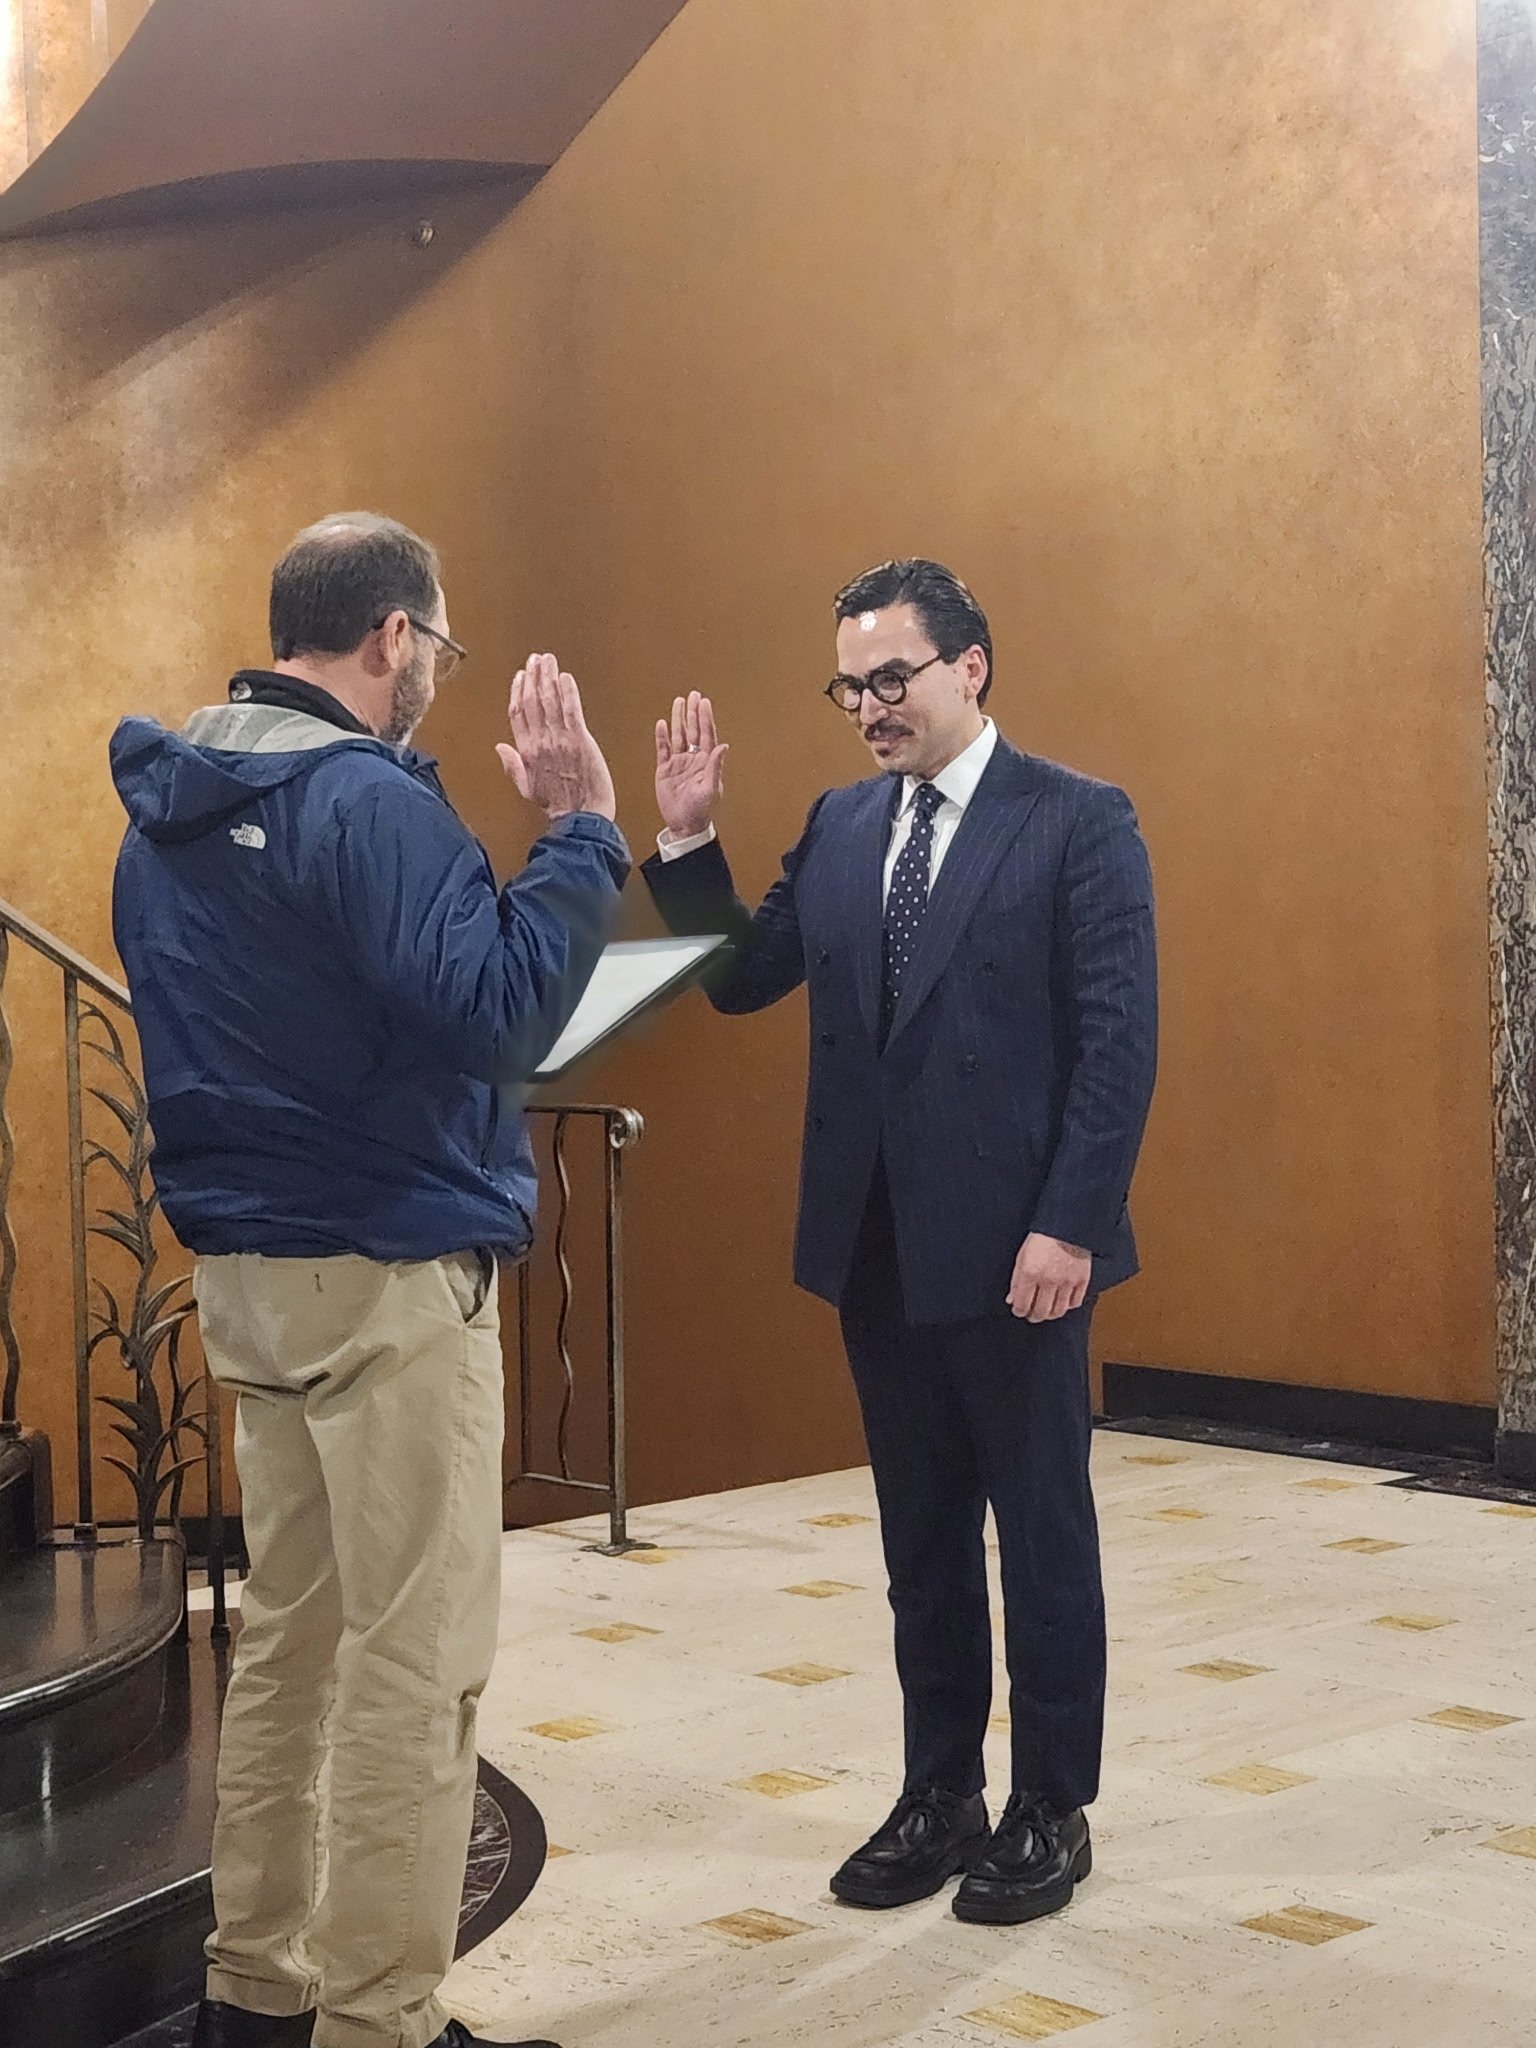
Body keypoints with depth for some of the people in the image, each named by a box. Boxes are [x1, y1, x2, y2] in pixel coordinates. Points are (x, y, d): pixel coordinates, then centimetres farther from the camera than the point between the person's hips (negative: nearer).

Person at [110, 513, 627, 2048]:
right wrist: (579, 826, -18)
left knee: (289, 1629, 17)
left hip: (239, 1261, 9)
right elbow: (495, 1009, -25)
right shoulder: (367, 802, -17)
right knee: (413, 1659, -1)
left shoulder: (168, 813, 10)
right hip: (386, 1274, -9)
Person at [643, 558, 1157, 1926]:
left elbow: (1120, 1045, -12)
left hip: (1014, 1247, -5)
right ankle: (940, 1797, 27)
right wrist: (690, 842, -1)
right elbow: (742, 979, 11)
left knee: (1042, 1533, 7)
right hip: (877, 1246, 6)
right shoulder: (841, 825, 10)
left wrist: (1067, 1227, -18)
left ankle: (1052, 1811, 21)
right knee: (920, 1534, 14)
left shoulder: (1079, 823, -8)